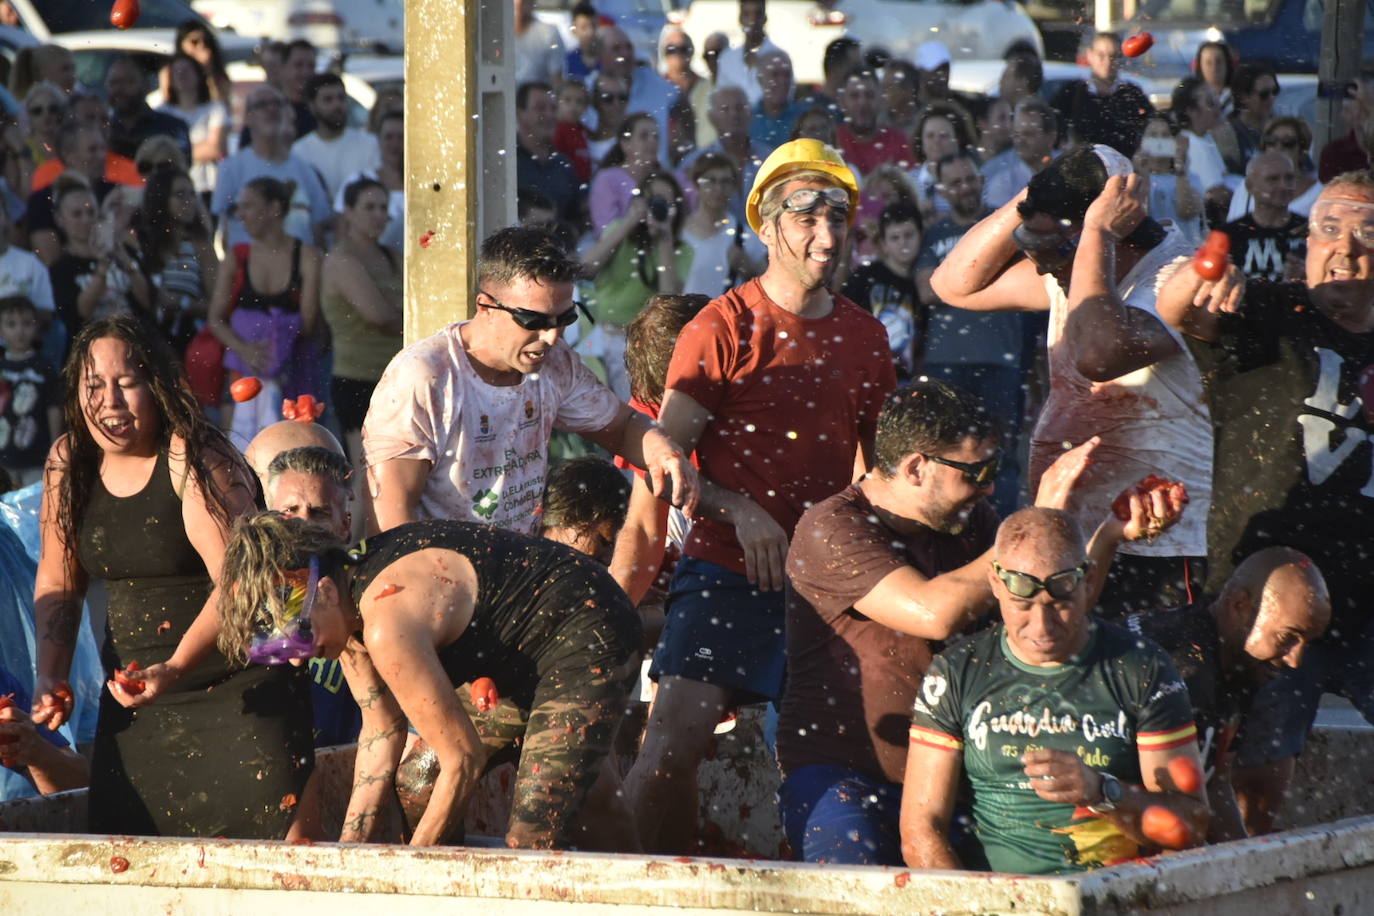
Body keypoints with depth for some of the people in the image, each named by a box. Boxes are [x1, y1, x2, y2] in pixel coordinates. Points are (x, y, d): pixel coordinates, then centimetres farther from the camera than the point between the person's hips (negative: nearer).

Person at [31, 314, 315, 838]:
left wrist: (176, 668, -35)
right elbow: (58, 583, 14)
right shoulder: (68, 462, 3)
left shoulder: (195, 459, -15)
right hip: (133, 689, 6)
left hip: (238, 690, -6)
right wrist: (50, 678, 2)